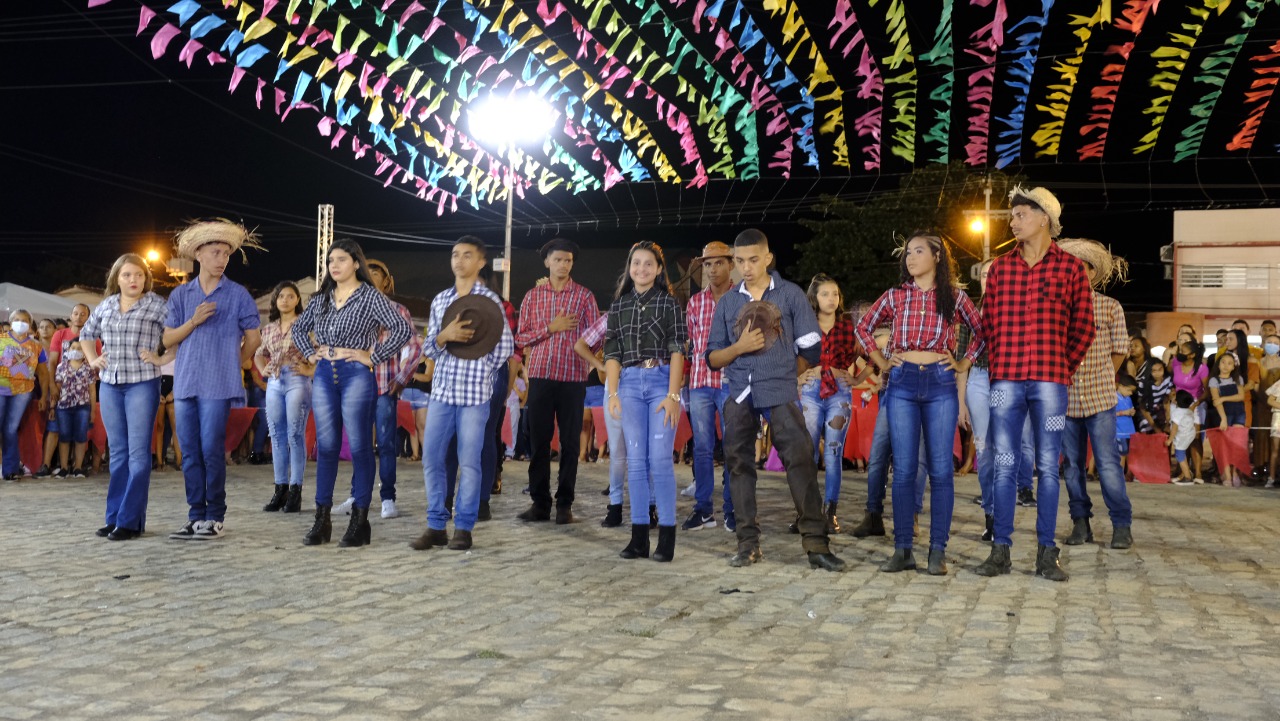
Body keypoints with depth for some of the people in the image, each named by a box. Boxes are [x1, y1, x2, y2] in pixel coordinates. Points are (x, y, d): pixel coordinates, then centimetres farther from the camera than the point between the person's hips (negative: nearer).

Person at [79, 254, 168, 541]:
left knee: (138, 453, -5)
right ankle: (114, 517, 16)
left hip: (142, 384, -5)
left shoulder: (157, 305, -5)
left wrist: (163, 359, -12)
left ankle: (130, 521, -3)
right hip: (109, 385, 5)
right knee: (117, 452, 10)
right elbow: (87, 334, 27)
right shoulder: (105, 306, 12)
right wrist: (93, 360, 14)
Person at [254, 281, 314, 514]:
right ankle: (280, 490, 11)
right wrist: (263, 370, 14)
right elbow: (259, 354, 31)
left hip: (296, 382, -5)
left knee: (295, 436, -6)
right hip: (274, 383, 6)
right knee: (277, 436, 6)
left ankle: (295, 492, -4)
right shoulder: (269, 328, 15)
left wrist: (310, 369, -11)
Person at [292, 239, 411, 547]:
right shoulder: (321, 299, 12)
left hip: (356, 376, -5)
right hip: (324, 376, 5)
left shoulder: (370, 297, -5)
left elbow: (403, 329, -14)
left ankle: (360, 522, 5)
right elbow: (298, 328, 27)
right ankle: (322, 520, 12)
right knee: (326, 447, 6)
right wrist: (310, 353, 11)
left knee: (359, 447, -2)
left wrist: (373, 357, -14)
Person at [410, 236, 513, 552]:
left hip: (475, 394, -4)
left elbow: (505, 348, 1)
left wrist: (479, 373, -2)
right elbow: (429, 348, 9)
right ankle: (436, 526, 13)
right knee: (431, 459, 3)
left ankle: (464, 528, 9)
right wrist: (444, 336, -11)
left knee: (469, 462, -1)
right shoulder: (440, 300, 11)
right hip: (442, 391, 4)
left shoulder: (489, 301, -1)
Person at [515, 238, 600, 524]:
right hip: (540, 376, 2)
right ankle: (540, 503, 10)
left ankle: (565, 504, 8)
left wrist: (581, 353, -12)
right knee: (538, 440, 3)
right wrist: (551, 328, -7)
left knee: (570, 442, 1)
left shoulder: (584, 296, 5)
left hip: (573, 377, -1)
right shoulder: (533, 296, 10)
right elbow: (521, 337, 5)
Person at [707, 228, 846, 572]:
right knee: (738, 463, 3)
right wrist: (739, 347, -8)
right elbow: (713, 359, 9)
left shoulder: (791, 295, 3)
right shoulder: (726, 302, 11)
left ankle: (816, 543, -9)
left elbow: (811, 349, 5)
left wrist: (782, 371, 8)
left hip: (780, 391, -3)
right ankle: (748, 542, 11)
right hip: (738, 393, 3)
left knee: (800, 458, -12)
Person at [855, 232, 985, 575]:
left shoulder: (954, 297, 5)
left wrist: (963, 363, 5)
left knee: (940, 469, -1)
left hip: (940, 384, -1)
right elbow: (863, 328, 17)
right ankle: (903, 550, 6)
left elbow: (982, 332, 14)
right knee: (903, 469, 0)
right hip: (902, 384, 1)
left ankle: (938, 550, 6)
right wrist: (882, 363, 10)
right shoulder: (895, 296, 7)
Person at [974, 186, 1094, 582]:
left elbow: (1083, 327, 8)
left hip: (1050, 380, -2)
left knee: (1048, 467, 2)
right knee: (1004, 464, 3)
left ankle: (1047, 553, 8)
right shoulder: (1000, 267, 10)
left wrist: (1062, 367, 7)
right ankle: (1000, 550, 8)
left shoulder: (1070, 268, 3)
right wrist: (999, 364, 10)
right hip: (1006, 379, 2)